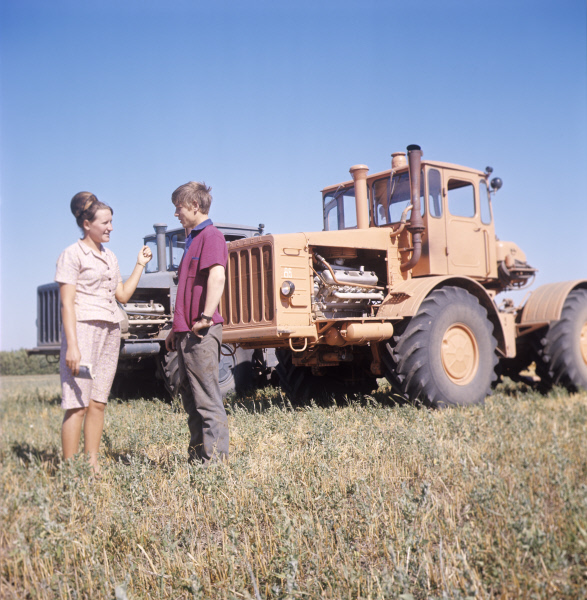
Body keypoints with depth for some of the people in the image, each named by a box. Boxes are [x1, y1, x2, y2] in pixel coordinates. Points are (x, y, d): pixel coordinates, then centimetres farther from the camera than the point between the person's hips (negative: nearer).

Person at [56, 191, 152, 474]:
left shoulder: (110, 257, 19)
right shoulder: (73, 254, -2)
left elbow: (123, 295, 19)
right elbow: (67, 304, -9)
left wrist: (140, 265, 15)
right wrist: (72, 345, -17)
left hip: (110, 332, 7)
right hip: (84, 329, -7)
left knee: (98, 403, 7)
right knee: (77, 404, -8)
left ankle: (93, 465, 11)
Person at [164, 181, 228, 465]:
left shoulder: (211, 236, -8)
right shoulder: (193, 239, 22)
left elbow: (217, 276, -24)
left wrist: (206, 318, -28)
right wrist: (177, 328, 25)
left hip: (201, 334, -10)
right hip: (187, 333, 10)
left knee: (207, 400, -7)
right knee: (191, 400, 14)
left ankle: (216, 460, -1)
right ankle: (197, 458, 22)